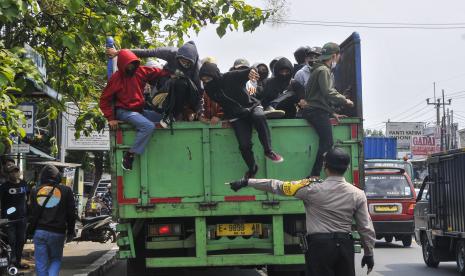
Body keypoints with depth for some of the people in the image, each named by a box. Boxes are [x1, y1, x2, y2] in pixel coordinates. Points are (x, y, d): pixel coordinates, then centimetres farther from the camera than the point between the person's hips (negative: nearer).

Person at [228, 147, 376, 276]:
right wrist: (369, 253, 16)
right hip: (345, 245, 3)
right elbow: (366, 227, 3)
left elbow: (277, 186, -6)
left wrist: (246, 182, 1)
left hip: (320, 245, -3)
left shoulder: (313, 189, -10)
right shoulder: (358, 194, -1)